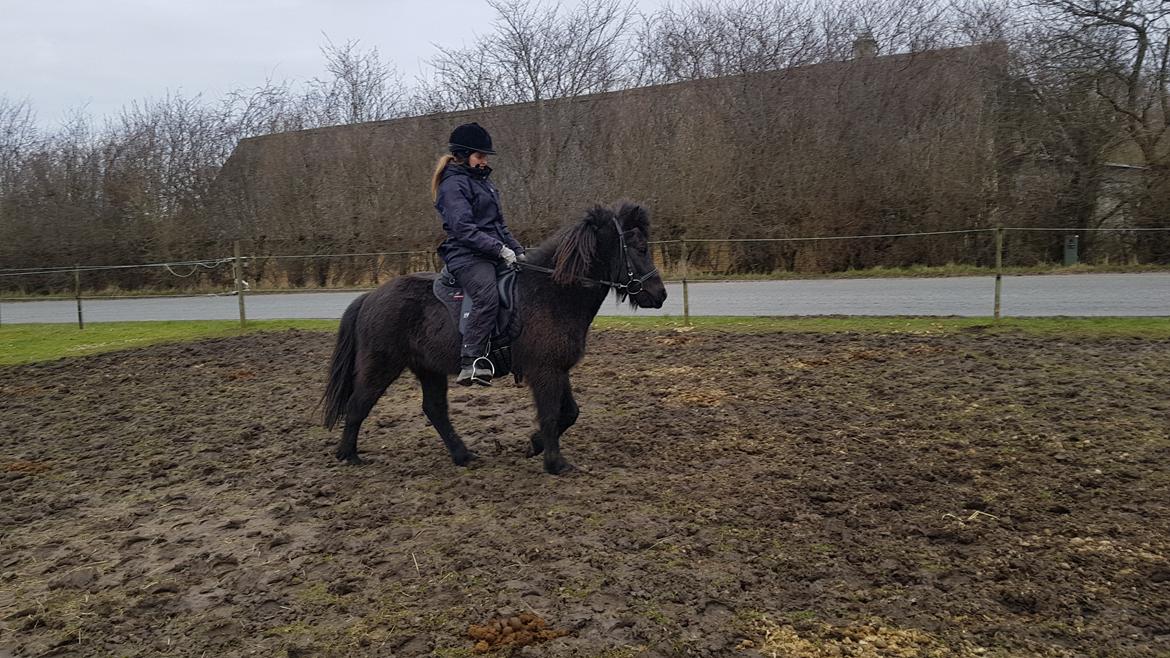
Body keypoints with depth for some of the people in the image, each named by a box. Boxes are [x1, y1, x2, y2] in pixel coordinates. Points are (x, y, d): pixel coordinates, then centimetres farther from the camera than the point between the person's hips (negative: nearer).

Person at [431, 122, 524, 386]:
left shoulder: (481, 181, 24)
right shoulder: (453, 185, -5)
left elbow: (499, 224, 26)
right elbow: (463, 228, -18)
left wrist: (518, 250, 15)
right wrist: (501, 249, -22)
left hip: (492, 255, 10)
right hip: (467, 257, -10)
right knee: (487, 298, -33)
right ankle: (470, 364, -36)